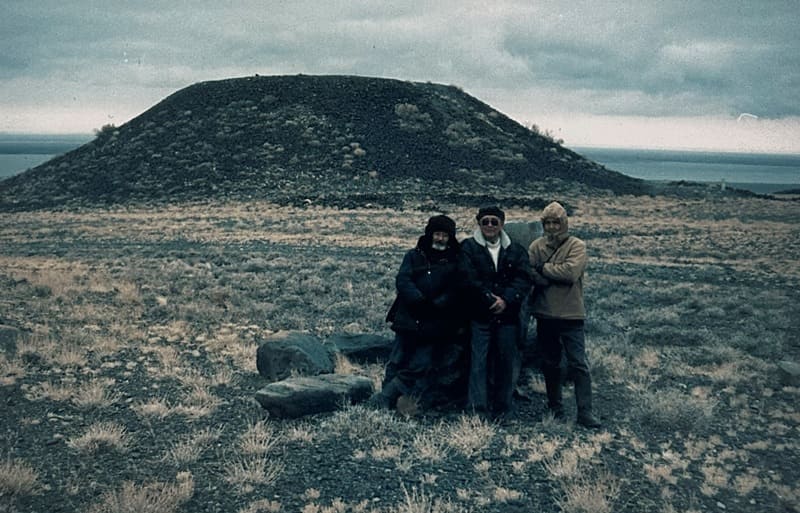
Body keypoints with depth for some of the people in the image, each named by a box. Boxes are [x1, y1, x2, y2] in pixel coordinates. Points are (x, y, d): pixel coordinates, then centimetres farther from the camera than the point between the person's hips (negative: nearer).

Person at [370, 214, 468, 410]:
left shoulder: (455, 262, 5)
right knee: (397, 361, 4)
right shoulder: (414, 256, 8)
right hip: (408, 320, 1)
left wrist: (435, 305, -20)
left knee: (421, 366, -4)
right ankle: (386, 401, 12)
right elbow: (402, 281, -6)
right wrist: (420, 300, -20)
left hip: (435, 326, -1)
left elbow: (455, 291, -6)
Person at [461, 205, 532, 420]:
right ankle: (477, 410, 0)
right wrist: (490, 299, -16)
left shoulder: (516, 251, 11)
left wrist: (506, 300, -15)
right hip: (479, 316, -3)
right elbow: (470, 279, -9)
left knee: (506, 363, 8)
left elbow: (524, 280, -1)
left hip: (507, 316, 3)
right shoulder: (468, 248, 2)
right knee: (478, 362, -4)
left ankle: (504, 411, 19)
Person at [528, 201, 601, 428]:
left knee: (578, 364, -3)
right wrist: (556, 276, -19)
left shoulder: (577, 246, -4)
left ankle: (585, 412, 2)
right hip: (544, 314, 4)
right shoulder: (537, 246, 5)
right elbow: (529, 273, -9)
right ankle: (555, 407, 27)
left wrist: (544, 268, -12)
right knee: (550, 363, 14)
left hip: (571, 314, -3)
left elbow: (571, 272, -20)